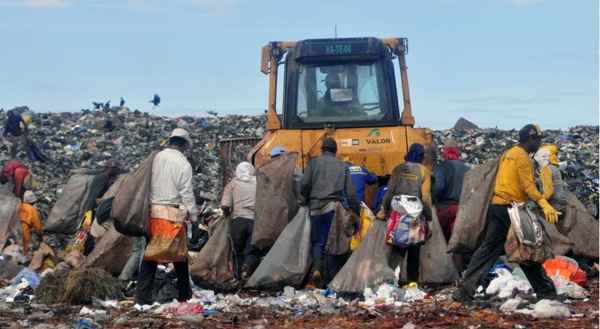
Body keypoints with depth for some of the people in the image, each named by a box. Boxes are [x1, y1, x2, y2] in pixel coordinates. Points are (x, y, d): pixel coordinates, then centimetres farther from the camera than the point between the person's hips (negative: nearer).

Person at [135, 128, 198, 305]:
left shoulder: (156, 158, 4)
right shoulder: (183, 164, -9)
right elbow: (187, 193, -7)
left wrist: (149, 204, 15)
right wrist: (193, 215, 2)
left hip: (154, 211, 4)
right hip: (173, 214, -4)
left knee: (151, 253, 6)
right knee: (180, 253, 9)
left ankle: (142, 296, 2)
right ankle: (184, 294, 20)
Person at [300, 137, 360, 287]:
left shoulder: (314, 162, 8)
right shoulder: (342, 166, 11)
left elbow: (304, 184, -3)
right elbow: (350, 193, 7)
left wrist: (303, 202, 10)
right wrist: (357, 211, 12)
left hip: (316, 207, 0)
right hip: (334, 208, 0)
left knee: (317, 241, 7)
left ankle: (317, 269, -15)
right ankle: (331, 278, 4)